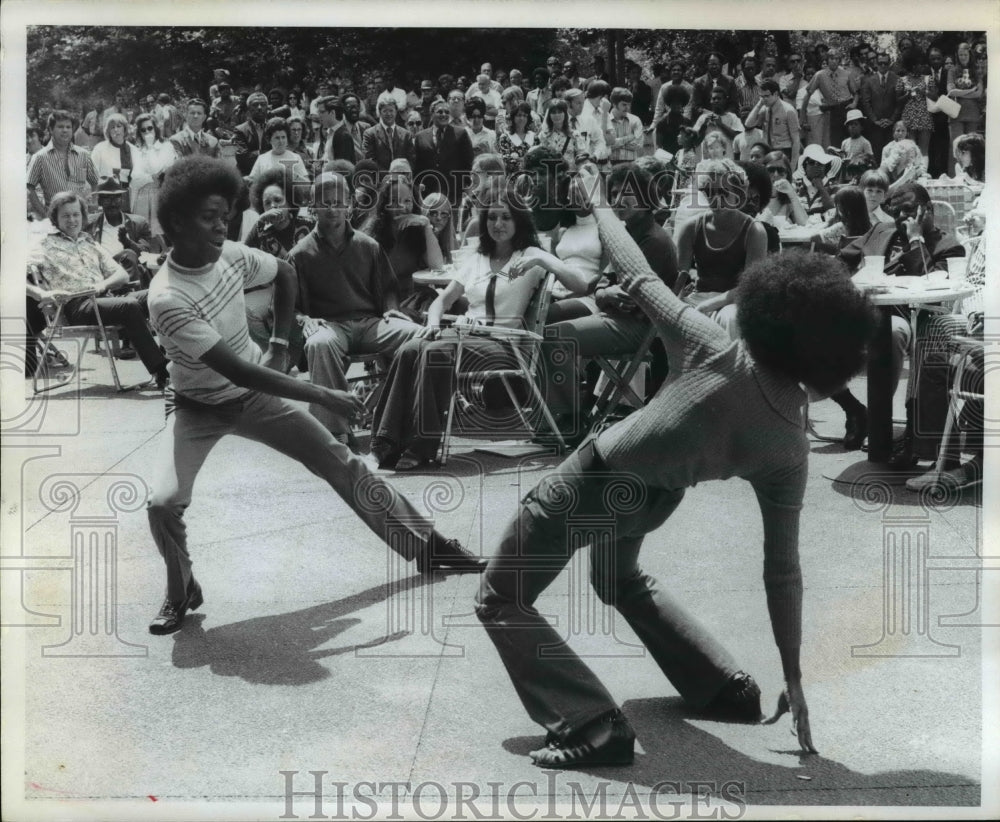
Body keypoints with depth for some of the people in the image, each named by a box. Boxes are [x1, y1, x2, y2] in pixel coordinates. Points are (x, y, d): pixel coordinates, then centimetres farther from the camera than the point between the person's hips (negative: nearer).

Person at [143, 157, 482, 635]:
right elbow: (234, 369, -36)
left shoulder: (232, 255, -14)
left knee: (339, 462, 3)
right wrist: (320, 395, -35)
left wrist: (279, 348, 2)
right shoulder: (166, 297, -32)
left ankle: (425, 545, 15)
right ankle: (181, 593, 6)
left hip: (255, 391, 5)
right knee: (163, 502, -23)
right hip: (200, 408, -5)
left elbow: (285, 274, 10)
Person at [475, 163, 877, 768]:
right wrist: (793, 679, -2)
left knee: (501, 602, 9)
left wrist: (602, 209, 6)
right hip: (653, 504, 5)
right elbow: (783, 570, -9)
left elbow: (639, 278, -13)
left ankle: (594, 727, -5)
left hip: (592, 480, -5)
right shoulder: (793, 451, -11)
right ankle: (729, 687, 32)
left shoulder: (712, 352, -23)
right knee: (620, 577, 38)